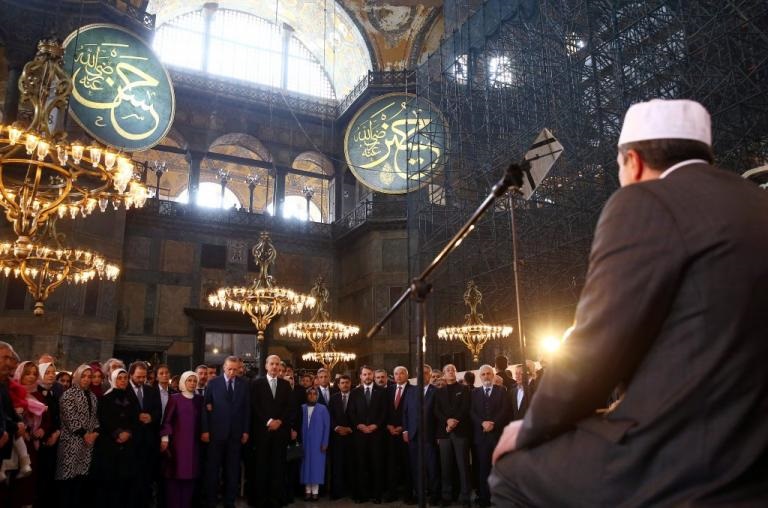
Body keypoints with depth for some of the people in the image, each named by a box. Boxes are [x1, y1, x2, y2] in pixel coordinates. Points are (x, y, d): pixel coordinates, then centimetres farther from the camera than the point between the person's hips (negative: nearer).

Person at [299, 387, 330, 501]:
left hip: (318, 443, -2)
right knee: (306, 464, 3)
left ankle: (315, 491, 5)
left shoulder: (322, 408, 1)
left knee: (316, 464, 0)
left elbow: (327, 426, -1)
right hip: (305, 442, 2)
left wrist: (325, 443, -8)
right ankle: (307, 491, 9)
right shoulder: (302, 408, 5)